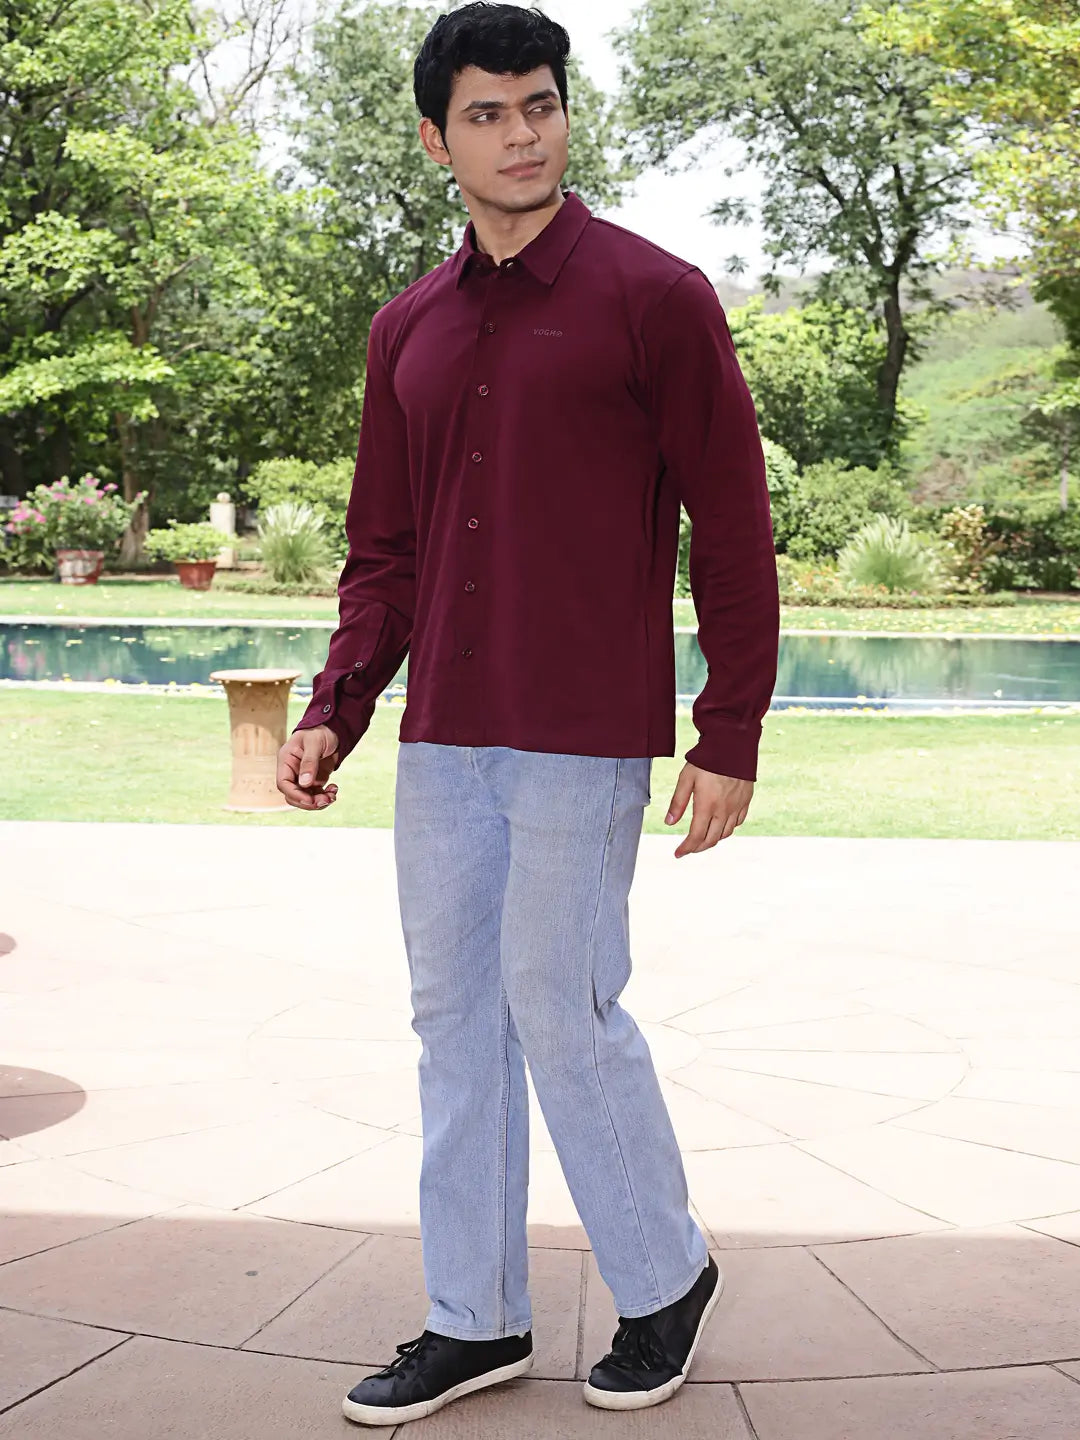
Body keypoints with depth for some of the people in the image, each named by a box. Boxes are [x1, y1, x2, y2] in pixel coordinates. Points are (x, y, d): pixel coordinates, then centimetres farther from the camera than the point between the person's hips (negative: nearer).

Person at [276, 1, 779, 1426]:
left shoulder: (654, 297, -4)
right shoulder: (408, 331, 12)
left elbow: (733, 530, -5)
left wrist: (731, 738, -8)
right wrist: (334, 710, 4)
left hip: (586, 734, -6)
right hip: (442, 736, 6)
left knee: (562, 1006, -3)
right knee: (454, 1013, 9)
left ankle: (666, 1279, 20)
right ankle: (476, 1321, 21)